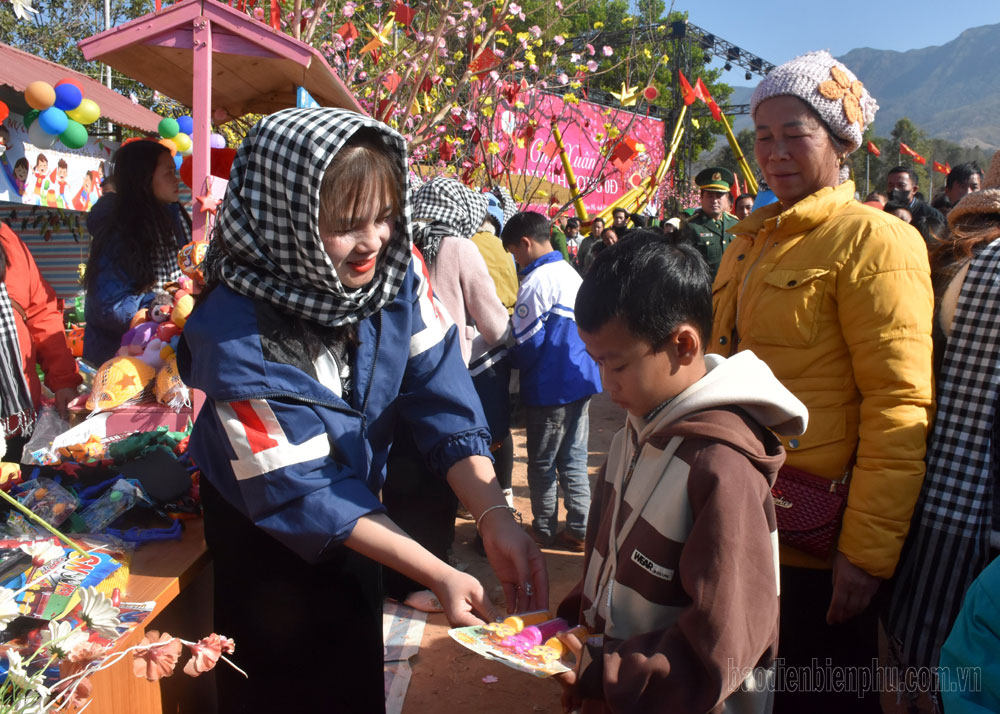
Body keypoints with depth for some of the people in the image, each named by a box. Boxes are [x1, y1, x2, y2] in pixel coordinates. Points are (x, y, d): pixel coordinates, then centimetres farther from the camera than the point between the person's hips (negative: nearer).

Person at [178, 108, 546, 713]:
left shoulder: (397, 269, -18)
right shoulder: (236, 332, -32)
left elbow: (446, 403, -17)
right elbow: (298, 492, -28)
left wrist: (496, 519, -30)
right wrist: (439, 575, -32)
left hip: (359, 503, 5)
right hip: (266, 538, -4)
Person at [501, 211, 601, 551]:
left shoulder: (536, 281, -17)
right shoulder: (572, 274, 8)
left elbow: (527, 344, -17)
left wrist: (510, 361, 4)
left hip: (549, 387, -7)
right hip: (581, 380, 7)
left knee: (542, 465, 8)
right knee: (574, 460, 15)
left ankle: (544, 531, 21)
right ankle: (578, 529, 21)